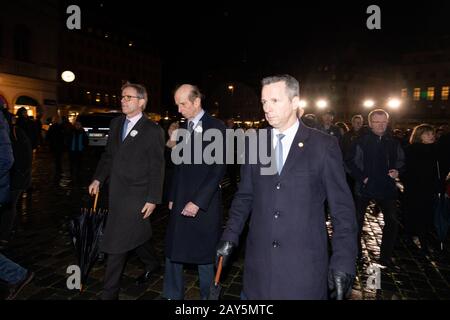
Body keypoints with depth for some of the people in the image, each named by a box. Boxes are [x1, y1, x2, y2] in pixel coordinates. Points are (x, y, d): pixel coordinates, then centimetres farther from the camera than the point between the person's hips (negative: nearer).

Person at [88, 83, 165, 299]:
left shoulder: (153, 131, -10)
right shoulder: (116, 123, 9)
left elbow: (156, 168, -10)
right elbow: (108, 155, 16)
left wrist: (153, 199, -11)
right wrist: (98, 178, 7)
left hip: (136, 195, -6)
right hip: (116, 191, 6)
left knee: (117, 243, -2)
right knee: (136, 233, 21)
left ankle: (110, 292, 15)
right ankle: (152, 262, 45)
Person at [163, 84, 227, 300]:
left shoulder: (216, 127, -7)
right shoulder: (183, 128, 12)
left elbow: (219, 169, -13)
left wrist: (198, 201, -15)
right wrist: (172, 197, 11)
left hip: (204, 204, -5)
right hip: (180, 202, 6)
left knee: (204, 255, 8)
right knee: (172, 252, 10)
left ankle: (207, 295, 30)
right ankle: (172, 295, 29)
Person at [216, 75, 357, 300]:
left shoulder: (324, 145, -7)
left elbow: (342, 208, -5)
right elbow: (244, 196, 9)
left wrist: (343, 262, -8)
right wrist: (230, 236, 2)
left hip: (304, 264, -2)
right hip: (259, 261, 3)